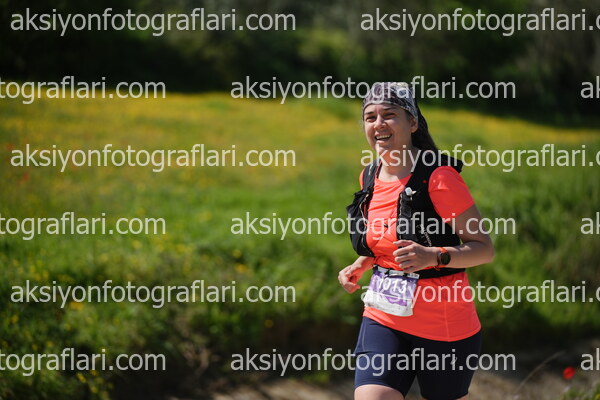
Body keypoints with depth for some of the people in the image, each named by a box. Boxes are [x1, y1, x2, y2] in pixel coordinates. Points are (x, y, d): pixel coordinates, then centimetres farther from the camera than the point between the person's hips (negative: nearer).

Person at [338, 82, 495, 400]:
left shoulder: (438, 178, -14)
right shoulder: (370, 177, 6)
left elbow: (484, 248, -14)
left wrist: (433, 256, -31)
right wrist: (359, 266, 5)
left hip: (445, 329, -5)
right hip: (383, 320, 5)